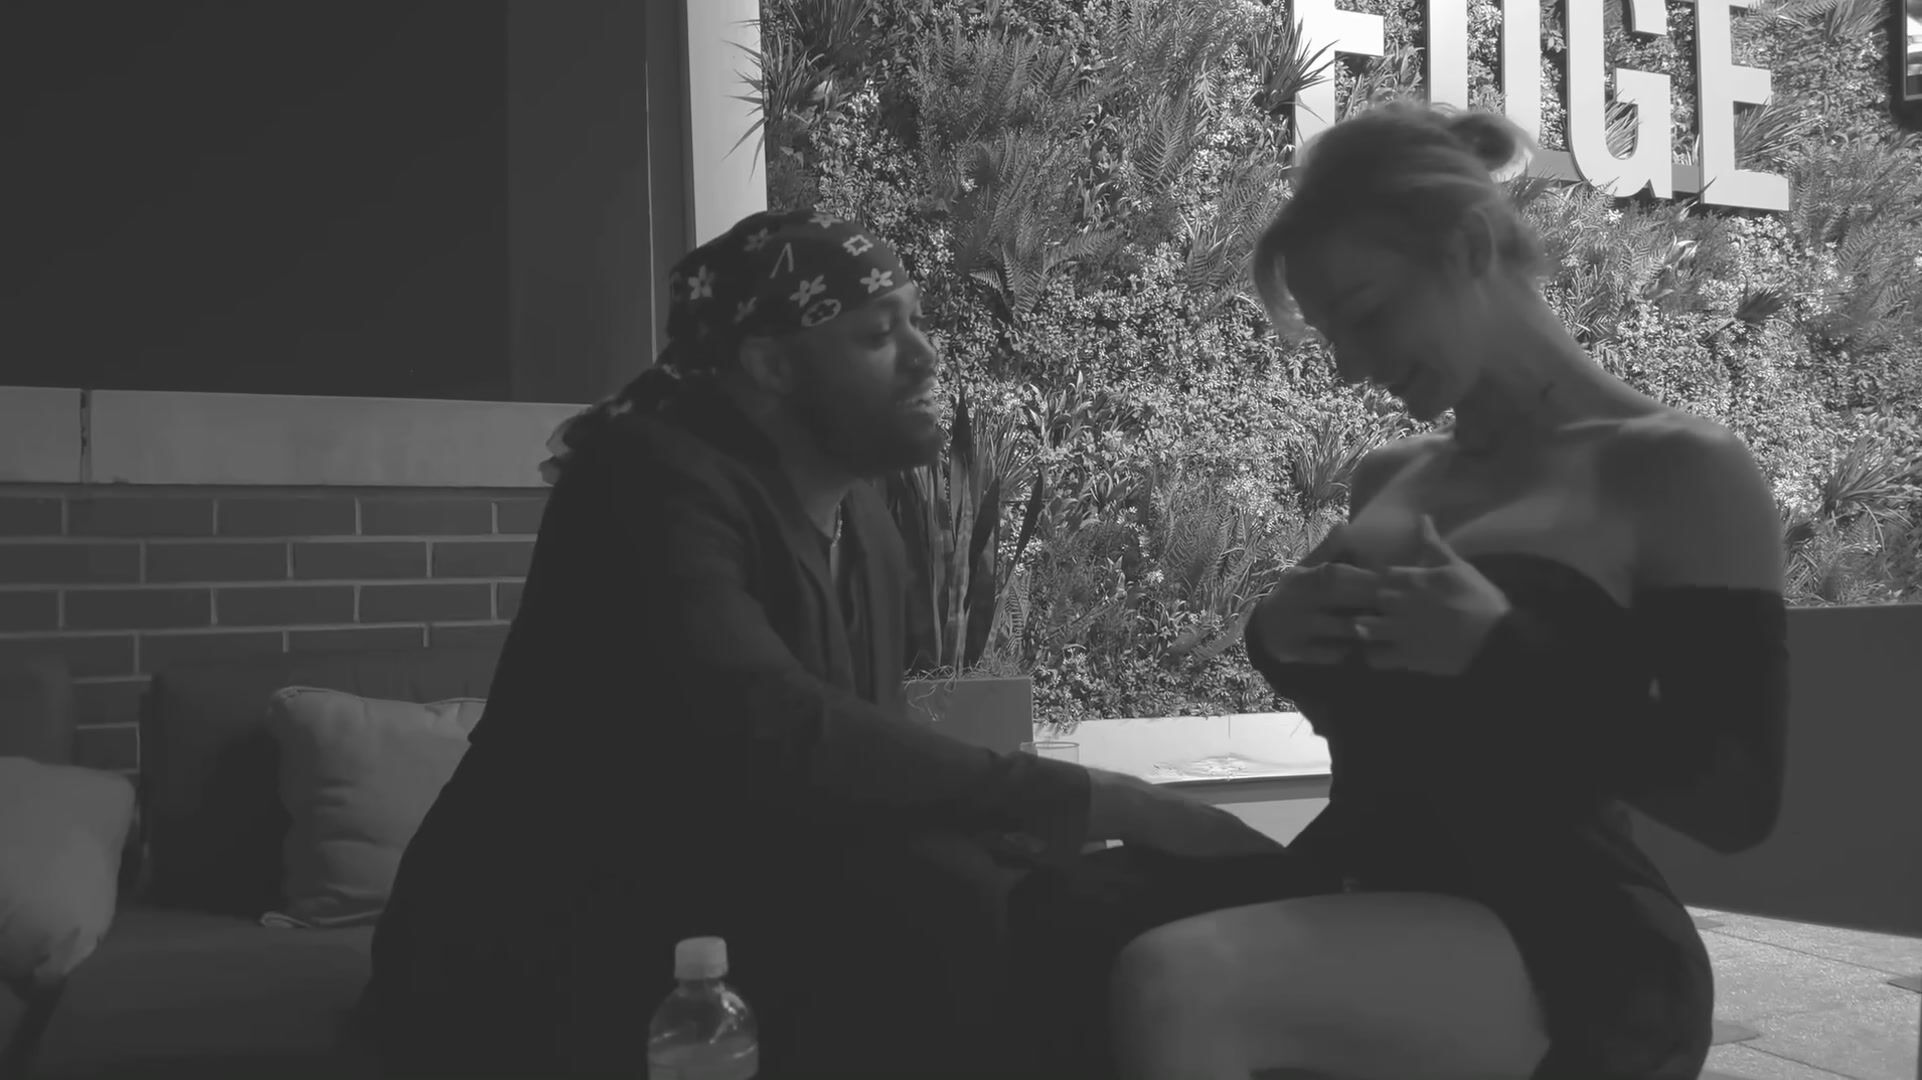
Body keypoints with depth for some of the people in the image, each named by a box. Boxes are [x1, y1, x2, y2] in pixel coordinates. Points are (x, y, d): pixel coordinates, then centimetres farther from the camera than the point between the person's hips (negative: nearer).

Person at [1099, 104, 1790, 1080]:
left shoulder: (1679, 471, -5)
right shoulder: (1386, 480, 14)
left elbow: (1736, 802, -10)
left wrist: (1498, 647, -20)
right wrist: (1276, 638, 5)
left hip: (1561, 949, -6)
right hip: (1359, 903, 7)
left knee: (1171, 983, -33)